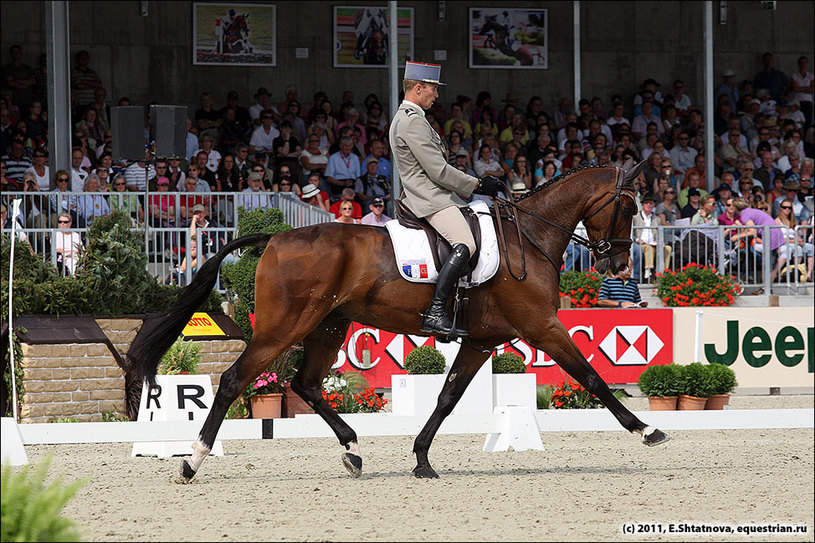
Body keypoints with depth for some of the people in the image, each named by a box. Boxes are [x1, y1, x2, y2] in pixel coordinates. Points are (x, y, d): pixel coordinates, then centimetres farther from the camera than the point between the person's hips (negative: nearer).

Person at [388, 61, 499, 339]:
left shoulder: (403, 118, 20)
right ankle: (435, 313, -33)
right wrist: (477, 185, -8)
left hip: (425, 195, 11)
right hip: (431, 199, -11)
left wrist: (476, 183, 19)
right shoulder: (414, 121, -15)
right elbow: (438, 171, -19)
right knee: (465, 244, -27)